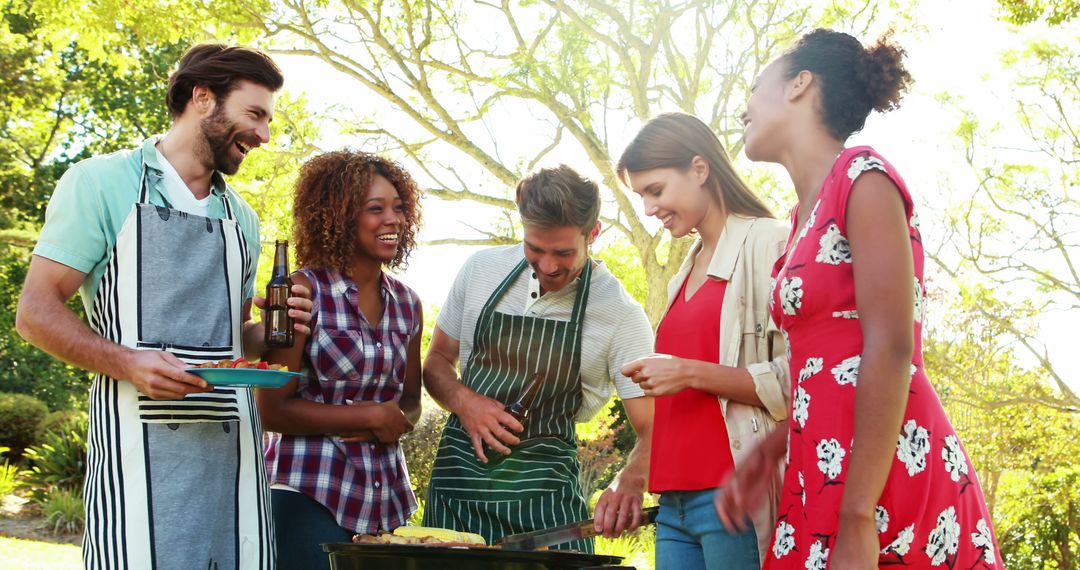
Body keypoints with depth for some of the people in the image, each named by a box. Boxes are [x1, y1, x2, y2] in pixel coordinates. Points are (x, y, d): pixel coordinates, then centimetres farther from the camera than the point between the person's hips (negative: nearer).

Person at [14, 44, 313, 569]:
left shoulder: (242, 219, 20)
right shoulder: (102, 182, 1)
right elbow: (35, 314, -3)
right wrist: (129, 363, -19)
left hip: (234, 448, 5)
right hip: (141, 451, -5)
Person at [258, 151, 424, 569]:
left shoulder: (406, 304, 9)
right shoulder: (306, 292, -9)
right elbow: (272, 409, -11)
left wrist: (397, 422, -6)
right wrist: (372, 416, -12)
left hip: (386, 499, 6)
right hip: (311, 494, -6)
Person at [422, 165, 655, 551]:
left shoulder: (622, 315, -11)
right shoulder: (482, 269, -1)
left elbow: (652, 430, -13)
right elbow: (437, 361, 11)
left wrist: (629, 482, -35)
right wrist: (464, 401, -11)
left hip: (545, 491, -2)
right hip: (457, 476, 3)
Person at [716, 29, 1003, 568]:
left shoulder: (862, 175, -7)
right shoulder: (805, 215, 18)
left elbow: (890, 349, -16)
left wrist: (856, 521, -21)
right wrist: (763, 458, 11)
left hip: (883, 480, -8)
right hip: (824, 480, 8)